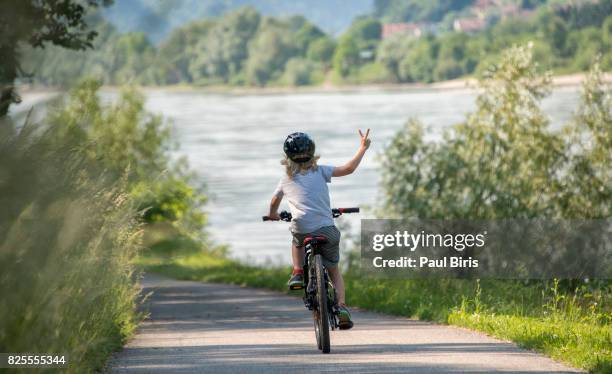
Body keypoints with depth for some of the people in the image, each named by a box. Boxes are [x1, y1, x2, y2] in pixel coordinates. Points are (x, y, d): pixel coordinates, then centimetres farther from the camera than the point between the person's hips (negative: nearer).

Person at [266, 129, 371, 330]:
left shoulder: (286, 179, 12)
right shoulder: (320, 171, 6)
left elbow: (274, 201, 28)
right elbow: (349, 168, -3)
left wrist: (273, 215, 49)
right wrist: (363, 147, 8)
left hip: (302, 228, 0)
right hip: (328, 230, 0)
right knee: (334, 271, 18)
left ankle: (297, 272, 17)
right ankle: (342, 305, -2)